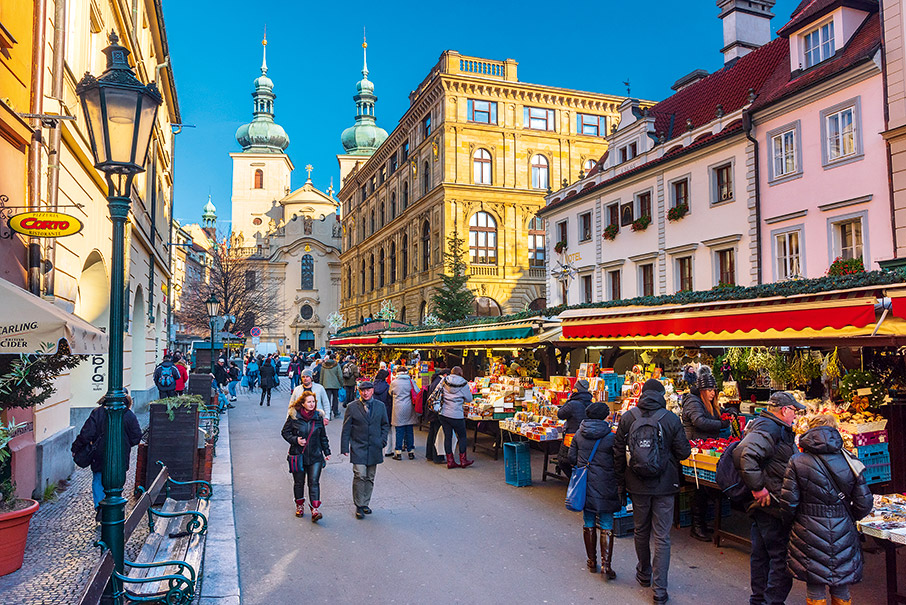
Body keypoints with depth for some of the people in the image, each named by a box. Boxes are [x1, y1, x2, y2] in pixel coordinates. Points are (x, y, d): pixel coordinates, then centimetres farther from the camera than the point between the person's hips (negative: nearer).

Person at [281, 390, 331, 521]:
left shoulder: (318, 416, 3)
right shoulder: (294, 416, -5)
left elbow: (323, 437, 12)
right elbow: (285, 432, 2)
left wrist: (327, 452, 12)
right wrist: (295, 440, -14)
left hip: (315, 456, 1)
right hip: (298, 455, -1)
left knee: (314, 482, -7)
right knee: (299, 482, 11)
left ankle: (315, 509, -7)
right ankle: (299, 505, 31)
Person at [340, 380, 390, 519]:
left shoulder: (380, 406, 6)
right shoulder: (352, 407, -1)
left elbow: (385, 425, 15)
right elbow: (346, 428, 1)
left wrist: (382, 440, 0)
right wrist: (345, 447, -3)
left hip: (374, 448, 3)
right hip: (358, 447, -3)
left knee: (370, 478, 10)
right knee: (360, 475, -12)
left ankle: (365, 504, 24)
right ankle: (359, 506, 0)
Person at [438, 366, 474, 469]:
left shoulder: (444, 381, 2)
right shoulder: (463, 383, -7)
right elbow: (469, 398, 1)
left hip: (443, 413, 4)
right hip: (456, 415, -4)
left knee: (447, 437, 9)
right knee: (462, 437, 11)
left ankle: (450, 461, 14)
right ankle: (463, 460, 16)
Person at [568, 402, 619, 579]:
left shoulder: (579, 434, 0)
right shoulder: (610, 437, -11)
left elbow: (571, 457, 5)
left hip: (584, 485, 3)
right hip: (605, 487, -3)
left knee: (588, 523, 15)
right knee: (607, 526, 5)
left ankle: (592, 562, 24)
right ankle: (606, 565, 0)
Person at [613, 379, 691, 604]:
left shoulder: (627, 418, -4)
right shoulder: (671, 419, -10)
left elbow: (618, 453, -1)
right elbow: (684, 452, -6)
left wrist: (621, 483, 9)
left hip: (638, 486, 2)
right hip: (664, 485, -2)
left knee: (641, 531, 19)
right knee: (662, 537, 4)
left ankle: (644, 575, 37)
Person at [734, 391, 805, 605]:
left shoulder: (777, 428, 16)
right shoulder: (768, 428, -18)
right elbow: (743, 455, -32)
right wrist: (757, 488, -25)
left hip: (764, 503, 11)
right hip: (771, 504, -11)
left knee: (761, 554, 18)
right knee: (781, 556, -2)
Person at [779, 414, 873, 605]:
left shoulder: (797, 462, -8)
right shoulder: (849, 462, -2)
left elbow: (788, 502, -10)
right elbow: (864, 504, 2)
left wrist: (791, 523, 9)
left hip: (810, 532, -2)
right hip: (842, 533, 3)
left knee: (815, 589, 9)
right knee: (841, 589, 17)